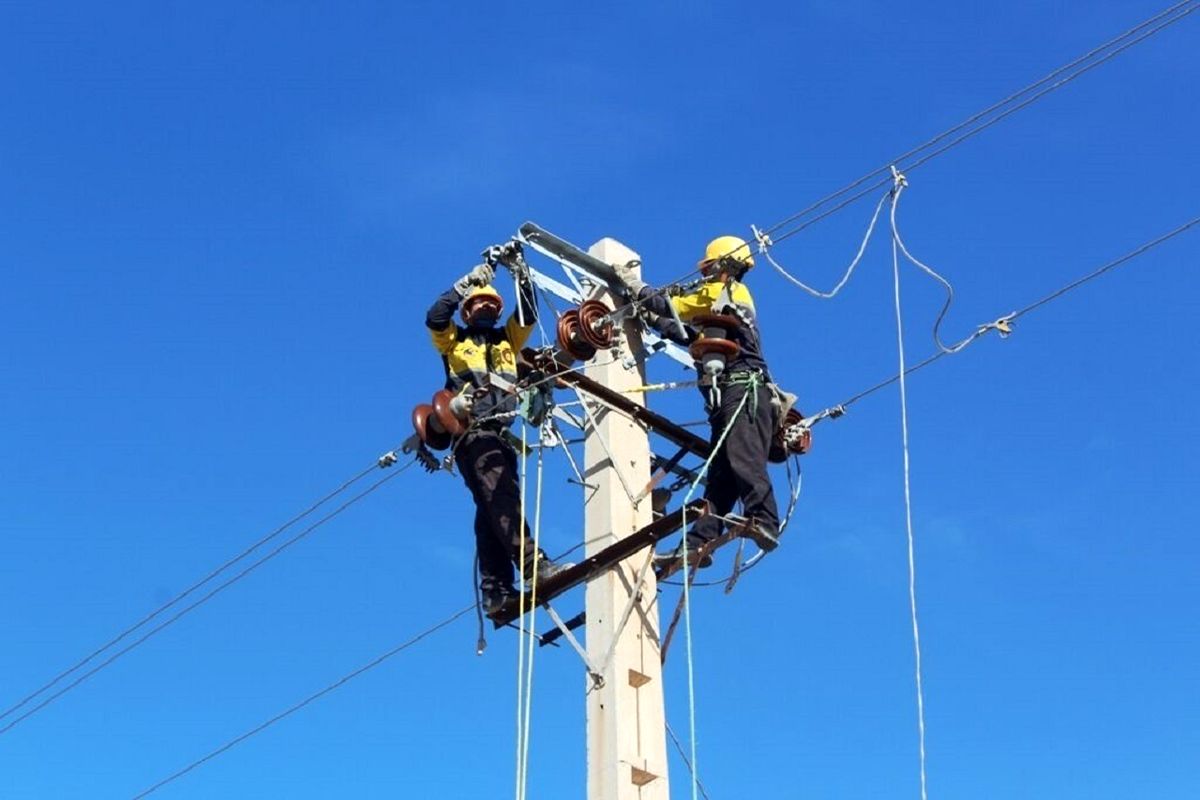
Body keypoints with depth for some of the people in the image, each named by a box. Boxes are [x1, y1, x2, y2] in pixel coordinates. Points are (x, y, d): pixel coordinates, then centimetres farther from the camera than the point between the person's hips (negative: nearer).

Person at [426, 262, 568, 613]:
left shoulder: (507, 340, 28)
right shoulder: (453, 340, 17)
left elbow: (528, 316, 15)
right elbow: (435, 317, -1)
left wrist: (523, 279, 4)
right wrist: (468, 282, -1)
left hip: (502, 432, 5)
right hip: (472, 430, -5)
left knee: (494, 507, -2)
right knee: (501, 495, -23)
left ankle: (495, 590, -9)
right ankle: (534, 564, -38)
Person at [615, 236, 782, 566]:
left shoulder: (722, 291, 3)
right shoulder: (736, 297, 31)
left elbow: (670, 306, 3)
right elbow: (697, 336, 33)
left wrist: (635, 285, 16)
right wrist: (656, 320, 35)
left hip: (743, 390, -10)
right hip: (732, 395, 10)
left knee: (743, 458, -26)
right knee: (719, 473, 3)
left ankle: (763, 522, -39)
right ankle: (698, 543, -1)